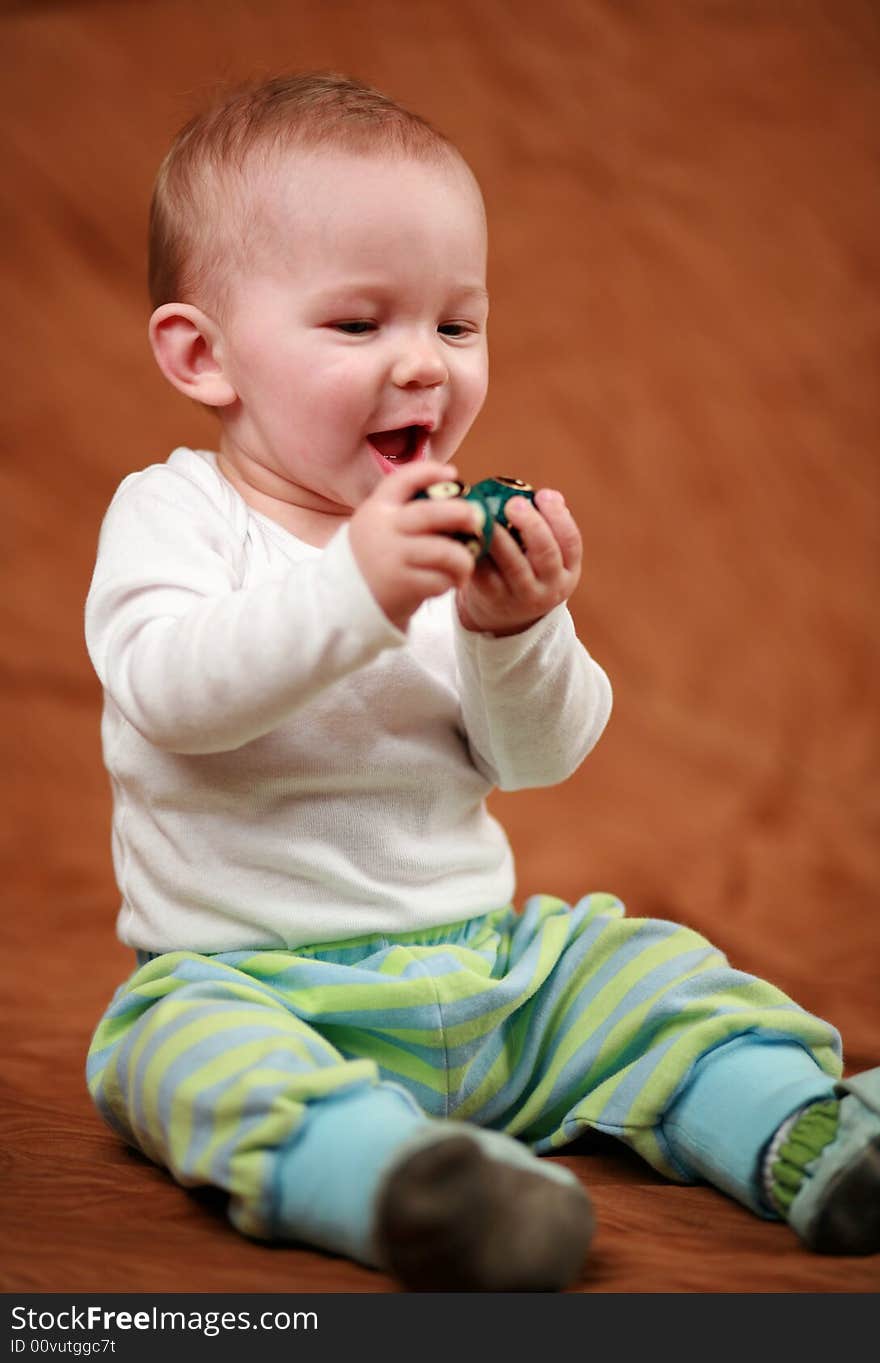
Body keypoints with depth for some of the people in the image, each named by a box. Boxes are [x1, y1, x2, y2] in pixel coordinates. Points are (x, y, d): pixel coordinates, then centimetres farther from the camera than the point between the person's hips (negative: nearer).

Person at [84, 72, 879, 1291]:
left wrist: (514, 633, -20)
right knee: (208, 1051, -35)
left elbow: (541, 756, 1)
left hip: (485, 968, 6)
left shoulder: (458, 537, 7)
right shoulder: (170, 516, -5)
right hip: (244, 976, -5)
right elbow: (168, 692, -25)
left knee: (655, 970, -6)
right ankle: (399, 1180, -57)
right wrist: (351, 592, -38)